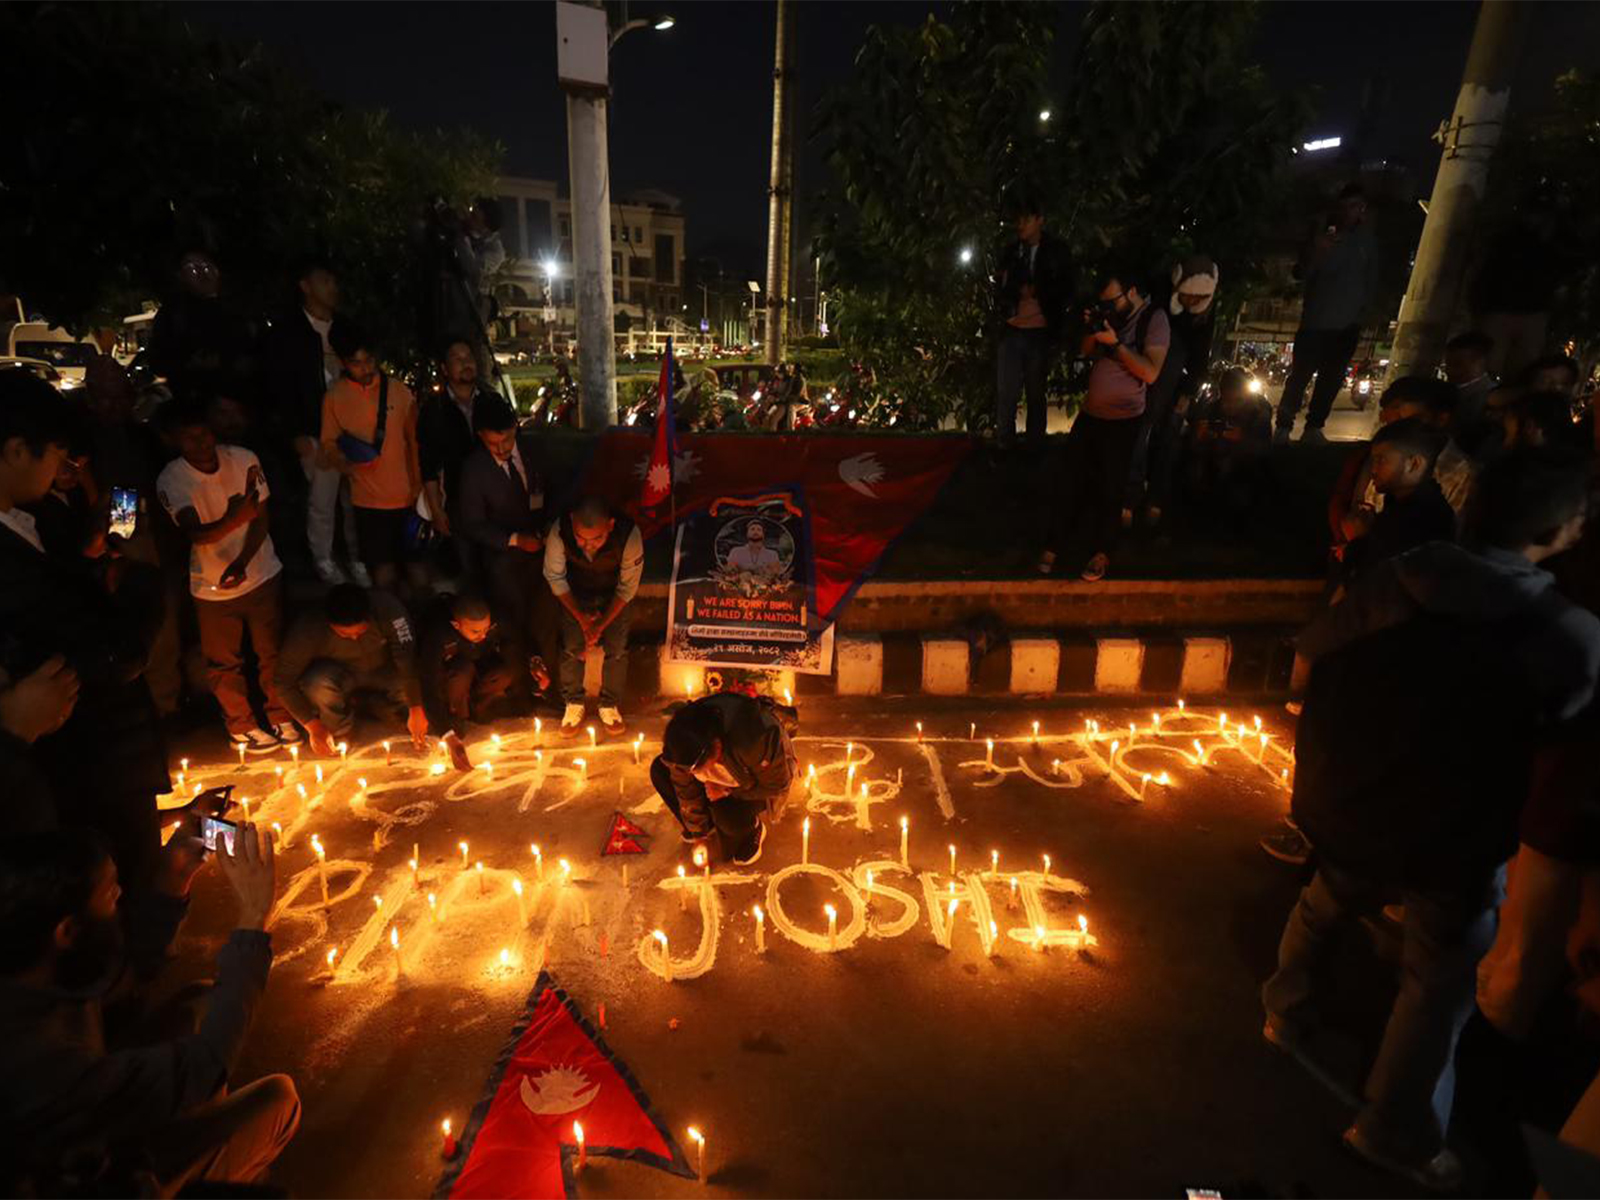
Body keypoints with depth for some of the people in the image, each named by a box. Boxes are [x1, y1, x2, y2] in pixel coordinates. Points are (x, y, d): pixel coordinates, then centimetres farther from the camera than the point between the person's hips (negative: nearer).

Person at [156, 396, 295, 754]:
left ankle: (281, 718, 29)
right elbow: (196, 533, -27)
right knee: (224, 662, 12)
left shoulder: (243, 459, -10)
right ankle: (242, 727, 29)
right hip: (212, 588, -1)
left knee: (273, 652, 11)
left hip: (261, 574, 1)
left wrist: (241, 563, -19)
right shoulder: (171, 480, -14)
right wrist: (234, 519, -46)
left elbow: (261, 518, -7)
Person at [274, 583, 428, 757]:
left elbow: (408, 658, -33)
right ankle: (338, 732, -4)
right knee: (317, 684, -33)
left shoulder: (387, 608, -32)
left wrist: (416, 710, -38)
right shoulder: (307, 630, -29)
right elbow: (285, 682, -22)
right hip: (339, 675, -1)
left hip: (386, 671, 1)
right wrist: (313, 726, -27)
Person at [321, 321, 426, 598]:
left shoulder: (399, 390, -1)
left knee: (418, 575, 3)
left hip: (407, 498, 0)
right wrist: (345, 462, -17)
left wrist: (419, 486, 2)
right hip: (368, 501, 0)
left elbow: (414, 440, 5)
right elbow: (329, 444, 4)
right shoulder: (334, 397, 0)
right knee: (384, 578, 1)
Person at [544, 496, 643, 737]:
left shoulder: (629, 536, -38)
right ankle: (573, 704, 22)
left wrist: (602, 623, -20)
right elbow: (555, 578, -15)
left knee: (616, 648, -2)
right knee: (572, 647, -2)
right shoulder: (559, 533, -35)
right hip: (575, 593, 1)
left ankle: (609, 704, 22)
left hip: (615, 594, -1)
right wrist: (581, 616, -16)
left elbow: (628, 588, -22)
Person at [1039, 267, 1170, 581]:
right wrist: (1092, 329, -7)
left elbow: (1151, 373, -20)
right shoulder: (1113, 314, 8)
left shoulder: (1154, 319, -11)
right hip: (1090, 412, 6)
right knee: (1073, 479, 7)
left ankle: (1102, 552, 17)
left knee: (1110, 488, 3)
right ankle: (1059, 543, 17)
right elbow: (1087, 351, 12)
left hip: (1122, 420, -6)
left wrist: (1115, 343, -23)